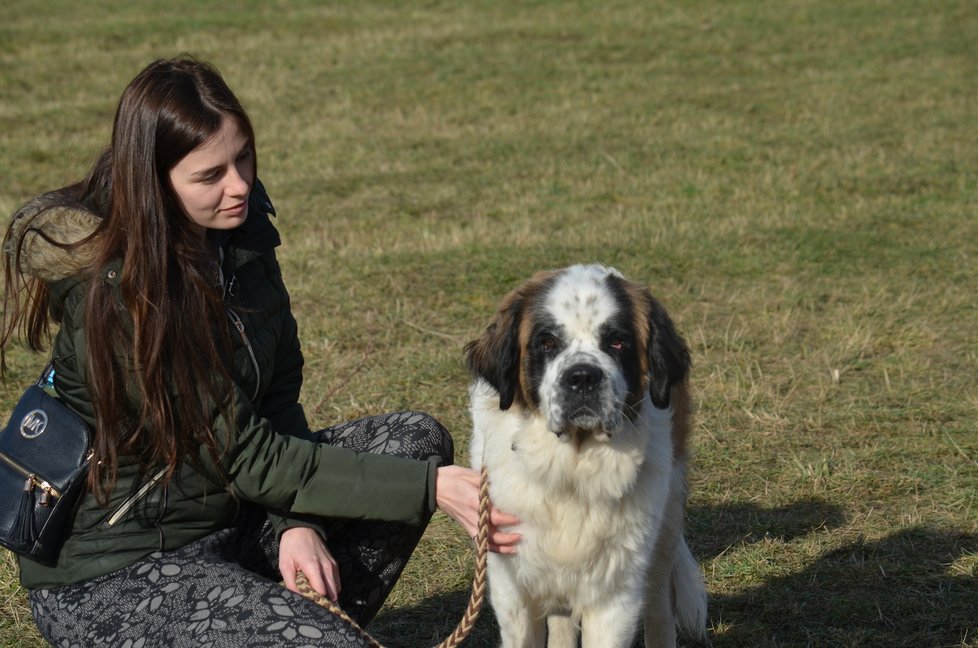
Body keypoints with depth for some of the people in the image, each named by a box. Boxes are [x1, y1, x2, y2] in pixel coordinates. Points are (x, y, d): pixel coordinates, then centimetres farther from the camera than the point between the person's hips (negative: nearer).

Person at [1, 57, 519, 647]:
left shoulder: (239, 228, -2)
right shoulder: (111, 289, -26)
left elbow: (280, 393, 4)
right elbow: (244, 456, -24)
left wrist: (297, 522, -14)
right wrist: (431, 488, -25)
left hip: (225, 514, 8)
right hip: (110, 574, -8)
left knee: (416, 440, -2)